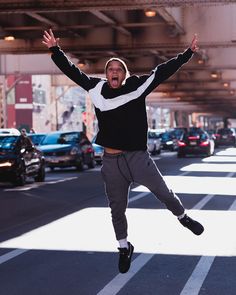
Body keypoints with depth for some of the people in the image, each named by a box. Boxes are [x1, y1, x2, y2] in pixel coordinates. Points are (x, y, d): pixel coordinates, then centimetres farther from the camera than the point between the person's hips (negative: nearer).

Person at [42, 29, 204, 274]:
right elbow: (72, 72, 6)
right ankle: (124, 248, 32)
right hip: (111, 161, 1)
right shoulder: (97, 89, 1)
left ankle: (183, 217, 39)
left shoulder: (137, 86, -3)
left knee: (164, 193, 8)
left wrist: (187, 53, 1)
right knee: (117, 208, 12)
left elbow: (163, 71, 1)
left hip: (138, 156, -1)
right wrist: (56, 50, 0)